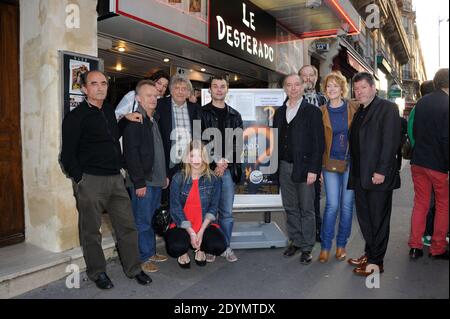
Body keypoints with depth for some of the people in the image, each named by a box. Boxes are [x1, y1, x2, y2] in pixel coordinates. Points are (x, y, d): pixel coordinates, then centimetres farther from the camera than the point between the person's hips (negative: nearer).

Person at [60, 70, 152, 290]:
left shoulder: (109, 111, 14)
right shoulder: (76, 117, -5)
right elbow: (68, 154, -6)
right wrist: (80, 180, -8)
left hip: (115, 179, 6)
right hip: (90, 181, -6)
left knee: (127, 225, 8)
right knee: (91, 231, 7)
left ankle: (133, 269, 23)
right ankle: (97, 273, 25)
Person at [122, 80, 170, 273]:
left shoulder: (153, 121, 16)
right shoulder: (134, 121, -11)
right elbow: (131, 154, -18)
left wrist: (164, 175, 18)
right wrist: (139, 182, -20)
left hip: (156, 180, 8)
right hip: (142, 181, -8)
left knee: (153, 219, 16)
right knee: (142, 221, 1)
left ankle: (151, 252, 28)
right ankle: (144, 258, 13)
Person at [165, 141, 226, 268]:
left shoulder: (213, 179, -1)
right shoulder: (178, 178, -3)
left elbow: (214, 207, -2)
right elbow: (175, 208, -6)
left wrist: (201, 231, -14)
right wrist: (191, 232, -14)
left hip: (205, 225, 1)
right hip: (182, 226, -1)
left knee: (219, 246, -26)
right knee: (175, 248, -30)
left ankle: (200, 249, 12)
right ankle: (184, 252, 11)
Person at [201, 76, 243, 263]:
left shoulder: (234, 115, 12)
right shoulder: (201, 113, 2)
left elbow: (238, 143, 4)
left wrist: (225, 162, -9)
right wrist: (216, 163, -12)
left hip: (228, 169, 3)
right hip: (207, 168, -2)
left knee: (227, 211, 7)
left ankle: (225, 247, 21)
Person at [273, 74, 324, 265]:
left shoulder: (312, 111, -3)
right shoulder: (279, 112, 12)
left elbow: (318, 143, -8)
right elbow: (276, 140, 12)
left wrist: (313, 169, -14)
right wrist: (275, 166, 4)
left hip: (304, 168, -4)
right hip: (284, 167, 5)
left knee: (307, 209, 5)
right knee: (290, 208, 13)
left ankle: (307, 247, 17)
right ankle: (295, 241, 27)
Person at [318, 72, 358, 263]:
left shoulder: (354, 108, 3)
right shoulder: (321, 112, 2)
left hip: (351, 162, 1)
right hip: (331, 163, -1)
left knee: (347, 204, 7)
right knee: (332, 205, -3)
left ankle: (341, 245, 23)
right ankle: (325, 246, 12)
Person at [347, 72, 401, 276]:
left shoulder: (388, 108, -4)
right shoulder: (358, 112, 18)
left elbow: (391, 141, -13)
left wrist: (381, 171, -19)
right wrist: (354, 173, 10)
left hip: (378, 175, -7)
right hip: (360, 176, 7)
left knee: (379, 219, 2)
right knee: (364, 218, 14)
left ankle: (376, 262, 13)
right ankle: (369, 254, 29)